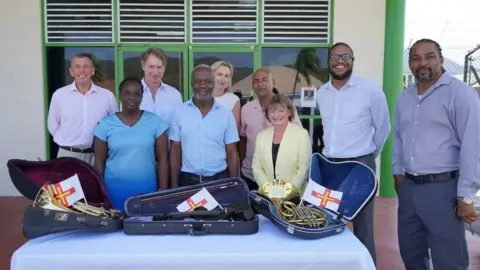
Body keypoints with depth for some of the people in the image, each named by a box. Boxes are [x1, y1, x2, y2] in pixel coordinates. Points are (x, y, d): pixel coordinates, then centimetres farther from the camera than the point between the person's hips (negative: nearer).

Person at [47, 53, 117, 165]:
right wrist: (67, 143, 7)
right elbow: (53, 126, 9)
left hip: (97, 155, 0)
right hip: (68, 154, 0)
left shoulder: (107, 96, -1)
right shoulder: (59, 95, 0)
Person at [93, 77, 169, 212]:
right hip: (114, 190, 0)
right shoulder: (106, 124, 1)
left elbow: (163, 159, 1)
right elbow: (99, 161, 6)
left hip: (147, 190, 0)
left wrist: (163, 191, -2)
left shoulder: (154, 121, -1)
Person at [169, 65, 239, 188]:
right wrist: (174, 185, 0)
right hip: (188, 180, 0)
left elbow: (232, 152, 2)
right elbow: (175, 150, 2)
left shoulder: (226, 114, -1)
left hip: (219, 179, 0)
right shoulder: (179, 112, -2)